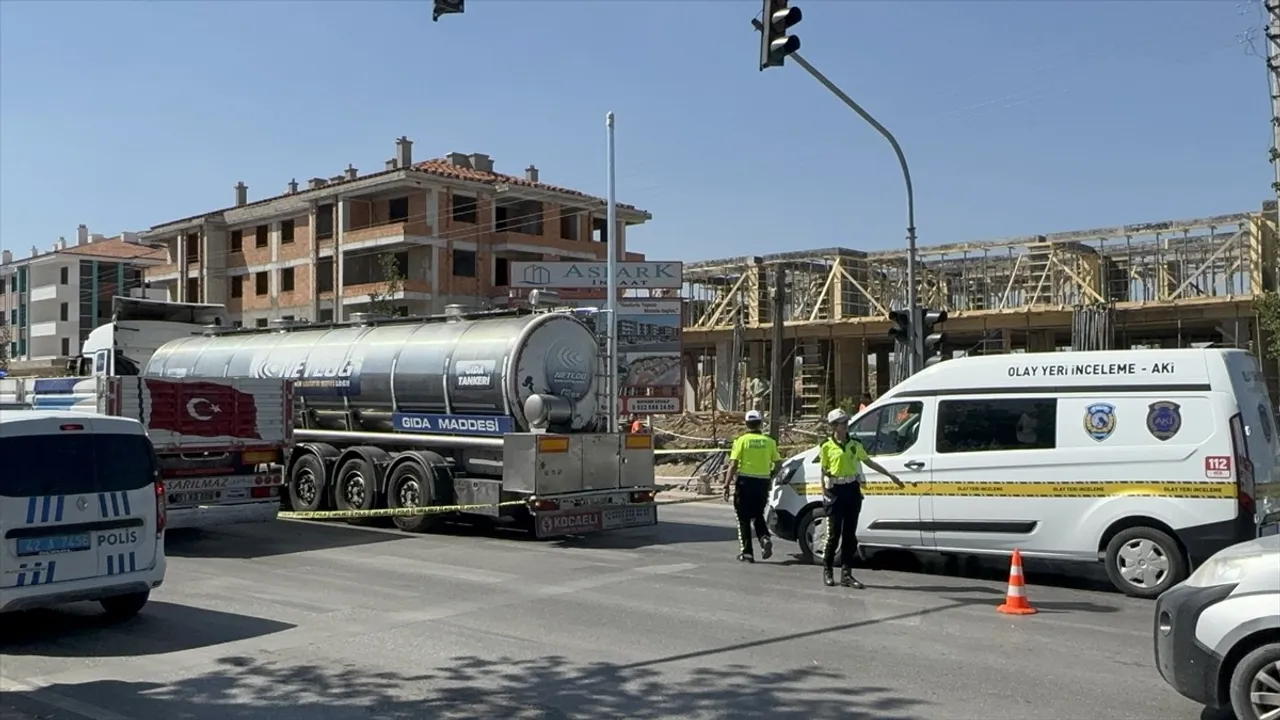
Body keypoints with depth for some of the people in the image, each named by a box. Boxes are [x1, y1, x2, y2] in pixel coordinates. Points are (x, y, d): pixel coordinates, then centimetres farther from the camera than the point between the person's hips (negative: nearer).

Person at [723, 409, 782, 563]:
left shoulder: (742, 440, -5)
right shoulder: (768, 441, 4)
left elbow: (733, 464, -10)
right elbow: (778, 463, 6)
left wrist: (727, 485, -7)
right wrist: (771, 475, 23)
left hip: (745, 482, -3)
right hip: (763, 482, 3)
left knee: (744, 518, 8)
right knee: (758, 515, 20)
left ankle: (746, 552, 7)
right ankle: (764, 538, -5)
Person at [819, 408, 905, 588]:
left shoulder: (855, 444, 8)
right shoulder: (827, 446, -2)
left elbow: (869, 462, 15)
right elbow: (824, 472, 1)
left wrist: (890, 475, 14)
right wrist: (824, 493, -4)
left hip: (853, 490, 4)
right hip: (836, 491, -4)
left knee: (850, 534, 5)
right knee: (833, 533, 0)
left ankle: (846, 574, 11)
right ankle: (827, 571, 14)